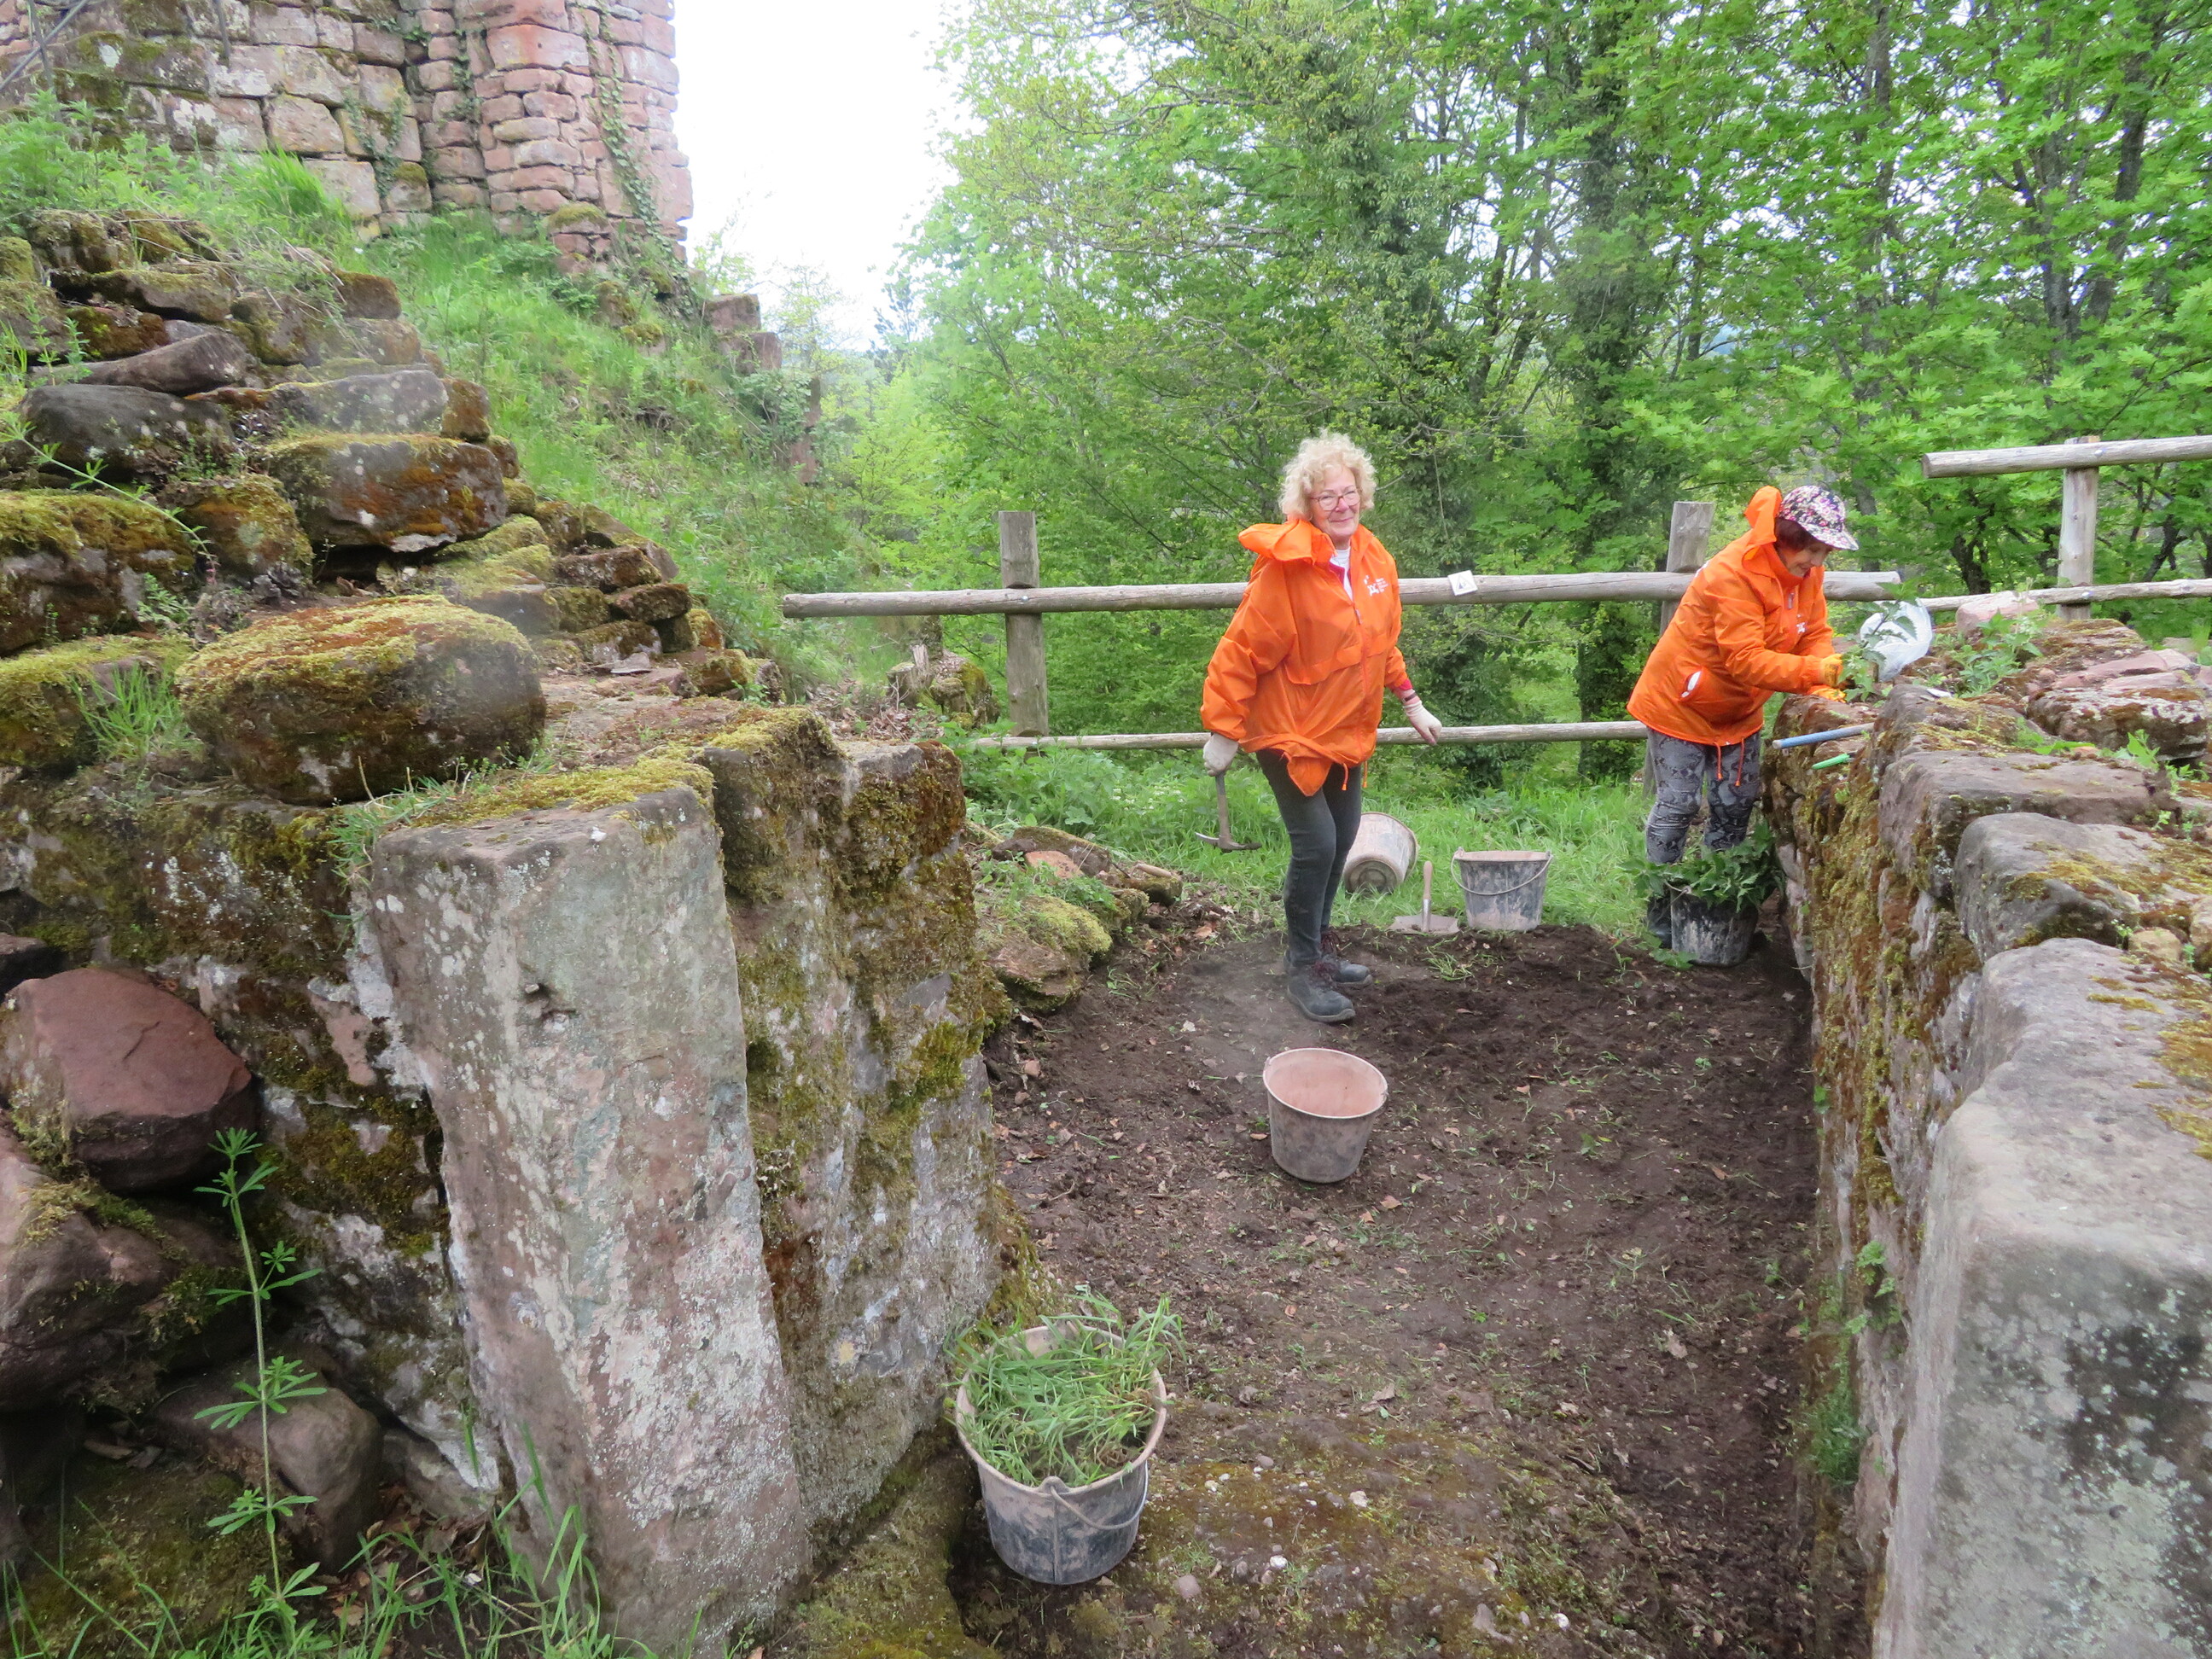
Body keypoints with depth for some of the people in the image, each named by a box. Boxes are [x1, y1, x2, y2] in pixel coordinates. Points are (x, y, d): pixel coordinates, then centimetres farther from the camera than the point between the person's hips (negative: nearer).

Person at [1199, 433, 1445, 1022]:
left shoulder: (1375, 560, 2)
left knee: (1341, 841, 13)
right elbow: (1241, 653, -17)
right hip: (1290, 732, -7)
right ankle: (1303, 966, 8)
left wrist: (1410, 703, 18)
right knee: (1316, 845, -10)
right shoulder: (1285, 569, -20)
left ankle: (1319, 944, 32)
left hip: (1348, 731, 7)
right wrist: (1223, 731, -16)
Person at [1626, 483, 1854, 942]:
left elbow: (1816, 633, -2)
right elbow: (1745, 660, -34)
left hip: (1739, 712, 8)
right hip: (1681, 705, -8)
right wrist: (1815, 671, -40)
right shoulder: (1734, 575, -30)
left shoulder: (1804, 570, -3)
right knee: (1677, 806, -3)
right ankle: (1662, 912, 9)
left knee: (1735, 805, 11)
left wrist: (1824, 685, -20)